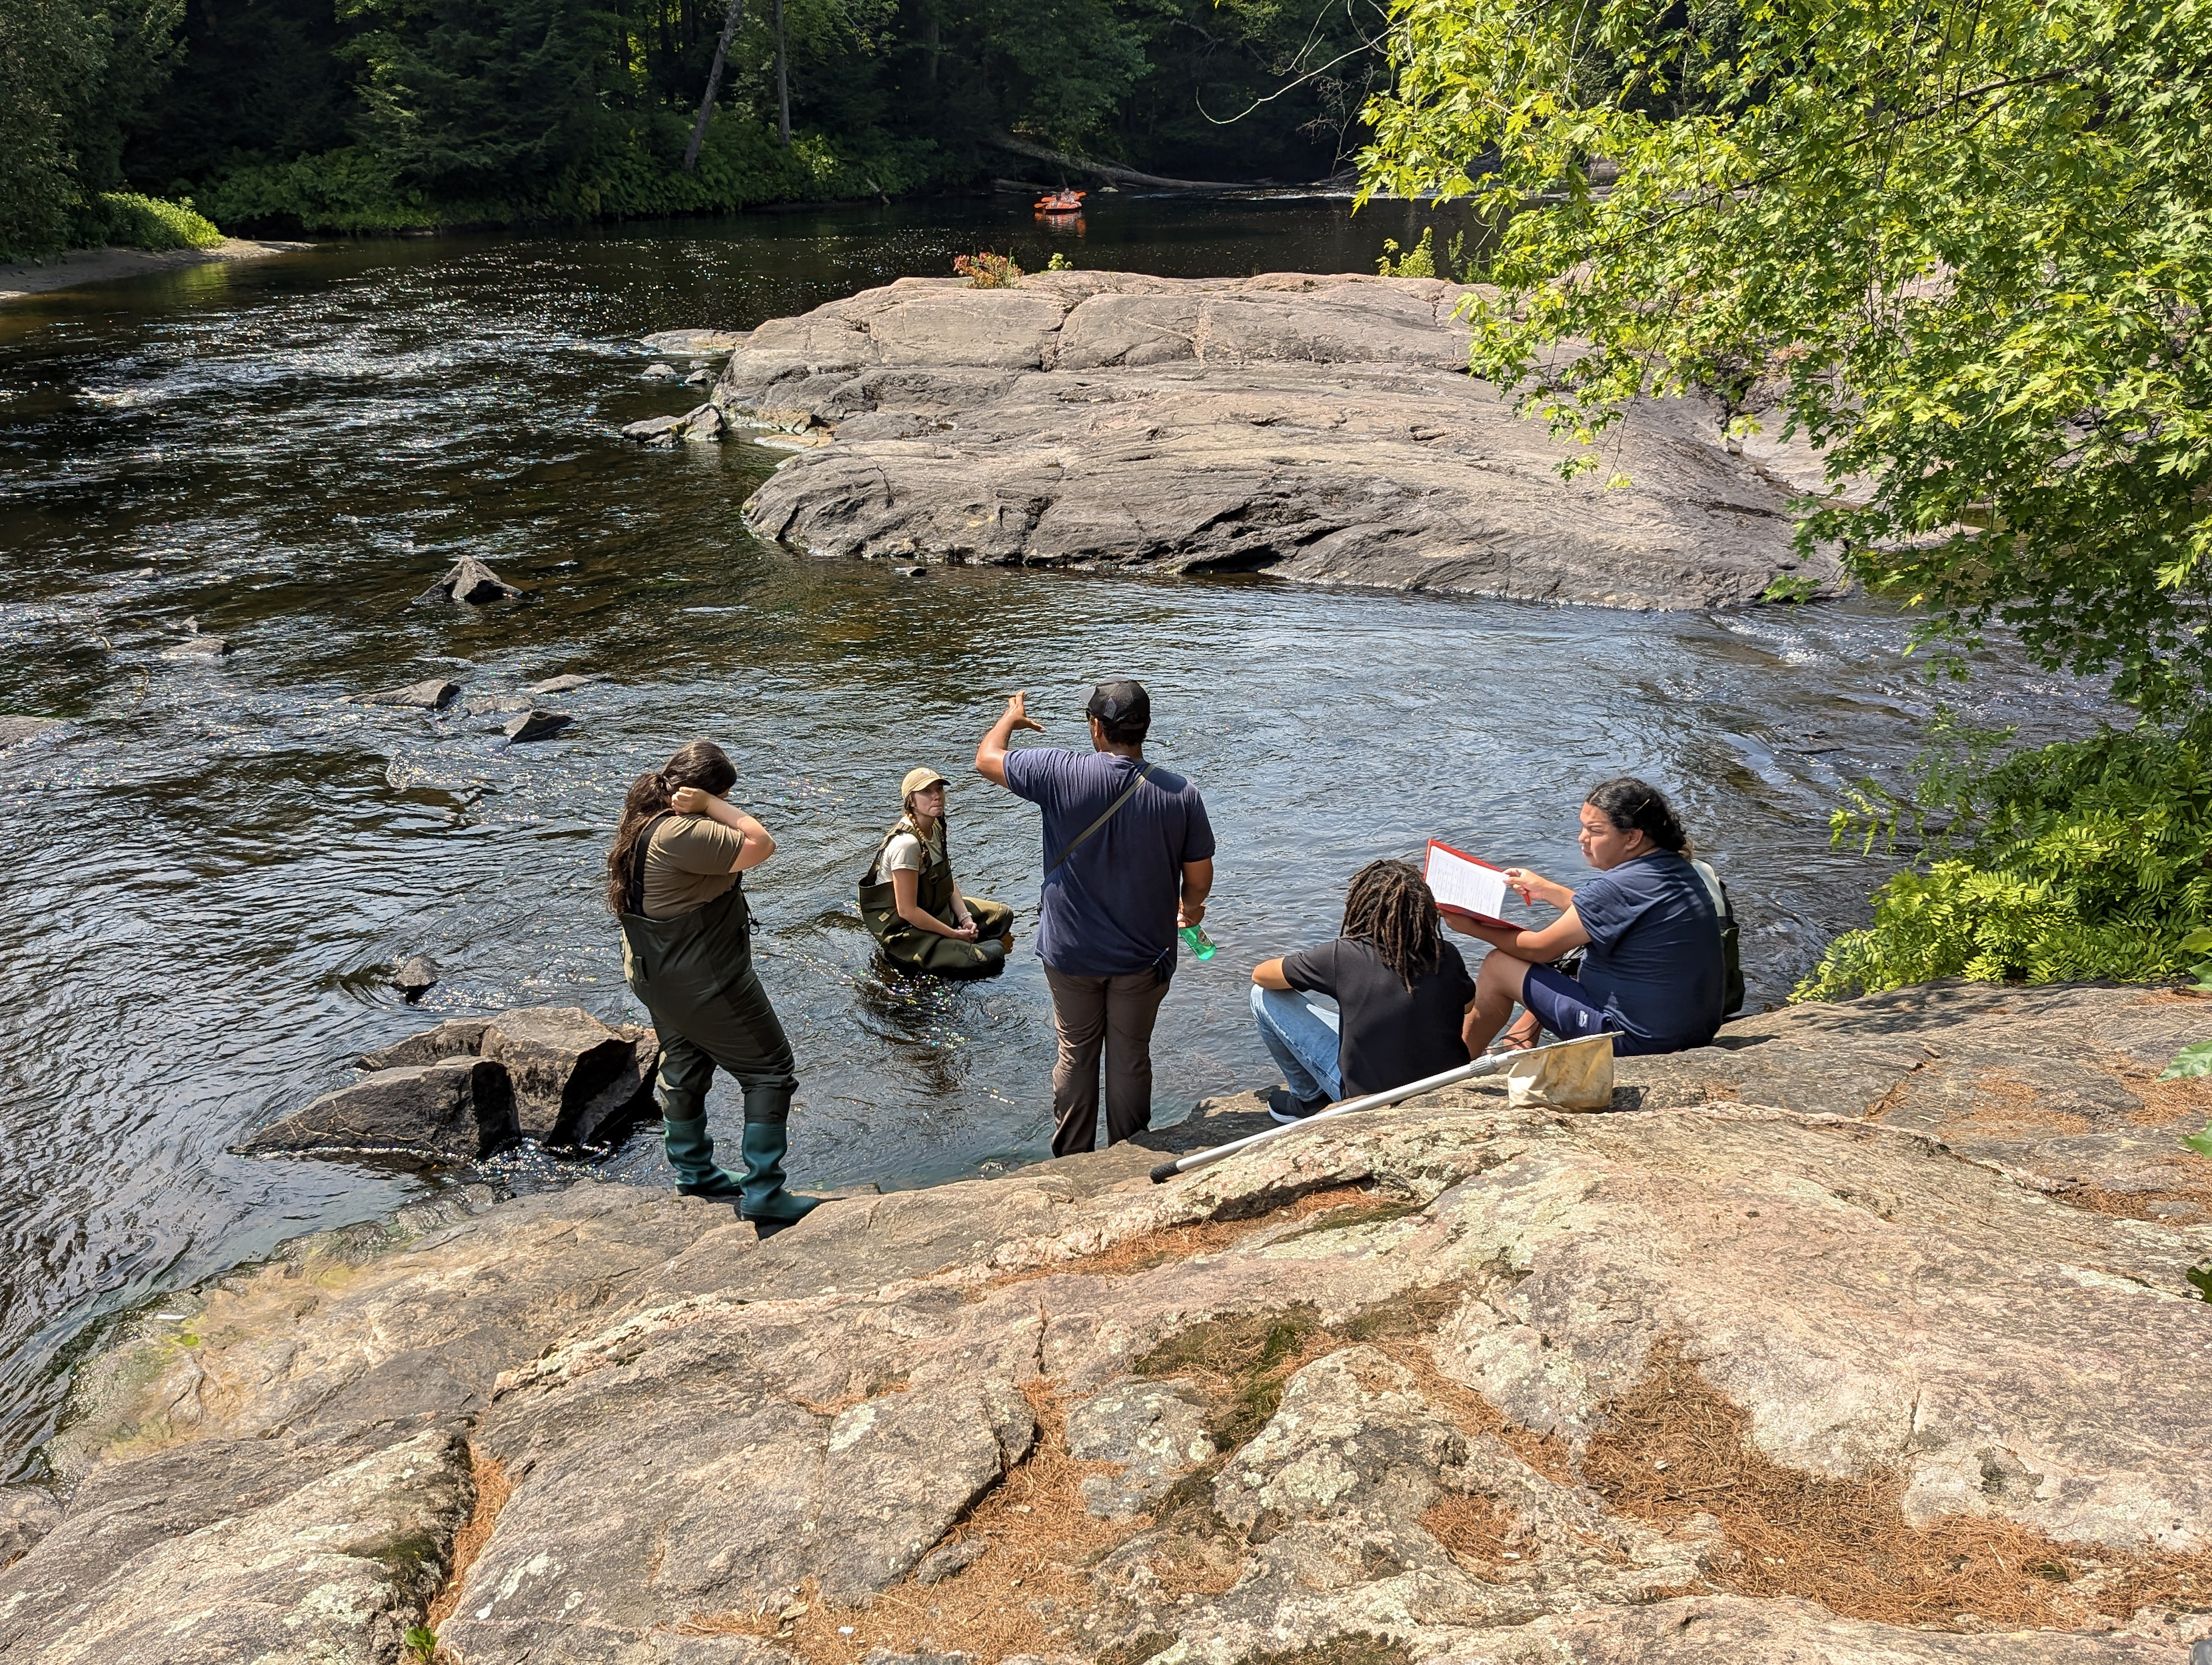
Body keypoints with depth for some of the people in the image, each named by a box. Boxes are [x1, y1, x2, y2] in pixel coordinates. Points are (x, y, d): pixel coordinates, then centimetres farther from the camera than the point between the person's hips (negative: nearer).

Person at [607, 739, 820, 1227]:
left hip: (657, 975, 10)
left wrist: (709, 807, -3)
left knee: (684, 1068, 24)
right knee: (770, 1072, 2)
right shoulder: (681, 835, -31)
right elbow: (761, 845, -26)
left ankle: (694, 1173, 40)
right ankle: (763, 1195, 4)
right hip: (705, 982, -10)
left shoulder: (643, 820, 1)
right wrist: (709, 804, -24)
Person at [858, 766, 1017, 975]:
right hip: (906, 930, -9)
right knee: (989, 958, -21)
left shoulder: (935, 828, -1)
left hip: (936, 907, 9)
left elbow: (948, 880, 10)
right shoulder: (906, 843, -29)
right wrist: (955, 934, -19)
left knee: (1003, 915, 15)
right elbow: (907, 911, -27)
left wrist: (965, 918, -6)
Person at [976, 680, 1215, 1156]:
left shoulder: (1061, 773, -18)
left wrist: (1011, 717, 17)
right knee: (1131, 1056, 16)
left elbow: (985, 759, -4)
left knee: (1076, 1054, 17)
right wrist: (1189, 907, 19)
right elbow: (1199, 877, -5)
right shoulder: (1181, 794, -14)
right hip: (1143, 955, 1)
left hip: (1071, 952, -1)